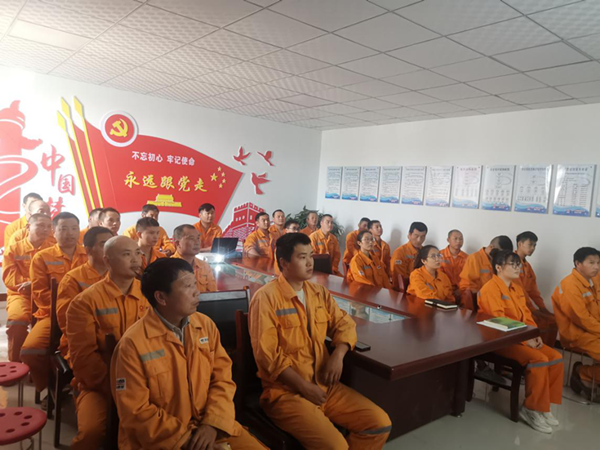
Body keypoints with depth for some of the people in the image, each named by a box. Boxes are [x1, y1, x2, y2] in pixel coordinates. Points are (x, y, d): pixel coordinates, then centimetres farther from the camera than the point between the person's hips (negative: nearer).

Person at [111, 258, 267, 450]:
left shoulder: (206, 325, 0)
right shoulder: (133, 344, -14)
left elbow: (223, 378, 3)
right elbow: (136, 412, -11)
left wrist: (212, 424, -11)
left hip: (210, 425, 5)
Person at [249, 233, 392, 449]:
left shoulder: (319, 293, 9)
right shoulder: (266, 297, -12)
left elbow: (344, 324, 14)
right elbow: (267, 355, -15)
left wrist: (338, 354, -7)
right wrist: (304, 387, -16)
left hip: (323, 385, 7)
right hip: (286, 391, -6)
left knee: (380, 423, -3)